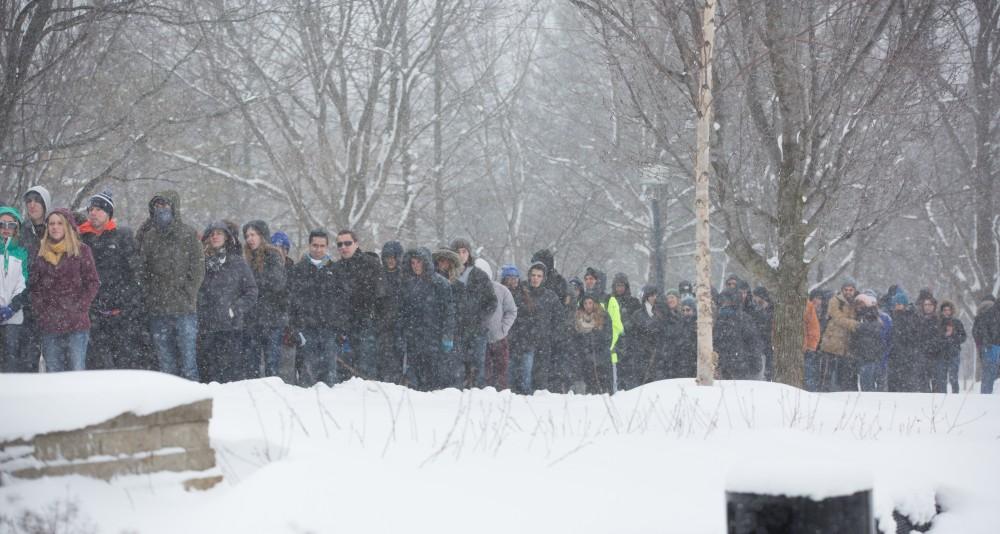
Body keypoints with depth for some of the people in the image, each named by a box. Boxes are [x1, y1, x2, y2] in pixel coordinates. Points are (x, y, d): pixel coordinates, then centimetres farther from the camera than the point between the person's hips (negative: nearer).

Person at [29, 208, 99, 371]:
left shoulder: (81, 250, 3)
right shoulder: (42, 252, 13)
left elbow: (93, 283, 0)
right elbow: (33, 286, 13)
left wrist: (79, 308, -8)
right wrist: (40, 311, 1)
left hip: (76, 323, -4)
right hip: (49, 325, 4)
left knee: (77, 370, -7)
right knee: (52, 371, 5)